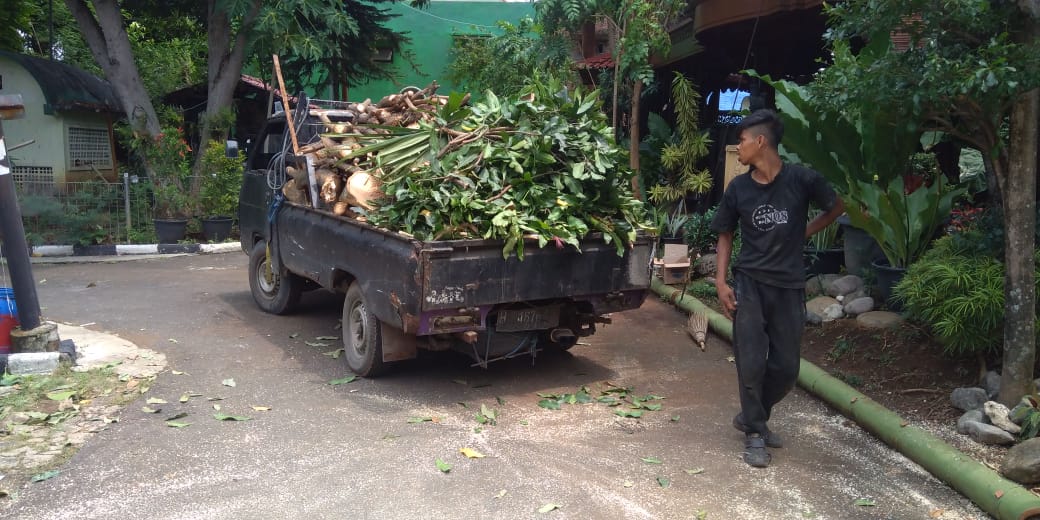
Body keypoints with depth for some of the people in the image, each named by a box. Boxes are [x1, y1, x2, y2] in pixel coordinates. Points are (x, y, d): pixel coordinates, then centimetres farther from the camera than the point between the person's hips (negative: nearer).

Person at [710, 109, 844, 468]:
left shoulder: (802, 180, -8)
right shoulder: (738, 188, -1)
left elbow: (836, 208, 10)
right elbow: (725, 235, 8)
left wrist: (804, 233, 1)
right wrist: (721, 281, -2)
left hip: (789, 286, 0)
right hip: (749, 284, 0)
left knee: (786, 368, 6)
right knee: (751, 364, -2)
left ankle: (752, 417, 30)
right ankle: (754, 432, 15)